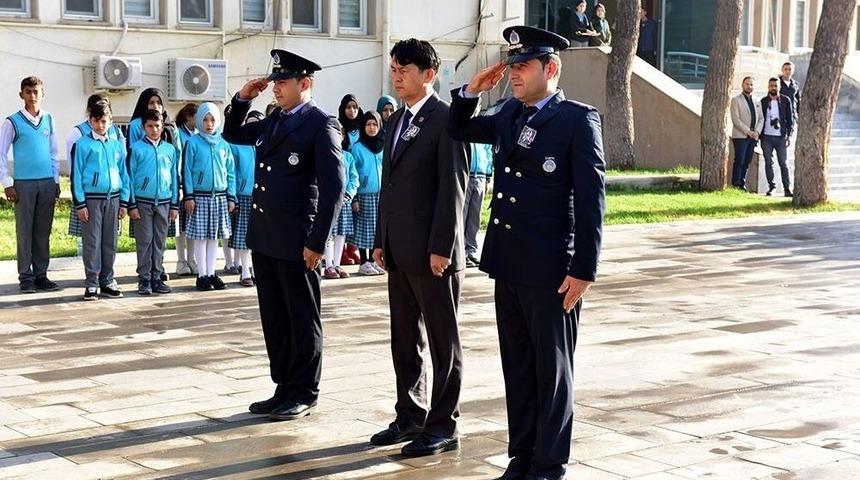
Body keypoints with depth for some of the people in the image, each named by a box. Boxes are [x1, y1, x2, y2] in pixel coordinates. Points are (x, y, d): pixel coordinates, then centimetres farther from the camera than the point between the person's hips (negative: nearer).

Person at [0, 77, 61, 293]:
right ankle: (26, 277, 6)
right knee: (25, 231, 0)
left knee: (43, 232, 6)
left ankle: (41, 274, 14)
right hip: (24, 184, -3)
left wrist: (56, 180, 10)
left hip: (47, 183, 3)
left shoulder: (48, 120, 9)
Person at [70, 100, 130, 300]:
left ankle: (107, 281, 16)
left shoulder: (117, 145, 11)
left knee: (110, 242, 7)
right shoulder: (82, 144, 0)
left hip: (113, 198, 4)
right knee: (92, 242, -2)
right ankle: (92, 284, 3)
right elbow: (76, 175, -2)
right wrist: (79, 204, -7)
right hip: (91, 199, -4)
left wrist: (124, 202, 8)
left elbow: (124, 174, 14)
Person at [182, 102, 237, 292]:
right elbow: (186, 170, -3)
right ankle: (202, 275, 7)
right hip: (200, 196, -3)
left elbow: (231, 171, 10)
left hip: (220, 196, 3)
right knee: (201, 237, 0)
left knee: (214, 237, 8)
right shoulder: (193, 143, -3)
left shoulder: (223, 144, 7)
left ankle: (211, 273, 16)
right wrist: (189, 196, -8)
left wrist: (231, 196, 5)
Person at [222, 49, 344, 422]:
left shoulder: (321, 125, -9)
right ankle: (284, 389, 23)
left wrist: (317, 242, -16)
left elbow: (333, 187, -14)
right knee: (274, 319, 13)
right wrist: (243, 99, 12)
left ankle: (304, 394, 14)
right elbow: (233, 135, 30)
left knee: (303, 320, 4)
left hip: (296, 241, -8)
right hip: (263, 237, 8)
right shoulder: (274, 121, 14)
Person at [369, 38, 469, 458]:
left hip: (432, 252, -8)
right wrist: (381, 240, 15)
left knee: (443, 342, 1)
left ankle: (443, 427, 8)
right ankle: (410, 416, 24)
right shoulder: (397, 121, 15)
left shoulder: (446, 119, -10)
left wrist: (442, 247, -18)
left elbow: (453, 187, -15)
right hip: (399, 251, 8)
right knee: (405, 340, 14)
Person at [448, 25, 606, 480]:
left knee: (552, 370, 4)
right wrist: (472, 91, 8)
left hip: (551, 271, -7)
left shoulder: (578, 119, -9)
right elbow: (459, 130, 27)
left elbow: (591, 199, -13)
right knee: (517, 368, 13)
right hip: (508, 265, 7)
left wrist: (584, 270, -16)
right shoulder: (509, 115, 11)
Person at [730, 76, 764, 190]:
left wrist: (757, 131, -3)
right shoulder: (736, 100, 0)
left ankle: (742, 184, 9)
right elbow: (735, 119, -9)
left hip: (753, 137, 5)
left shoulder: (757, 102, 18)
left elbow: (761, 119, 16)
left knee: (747, 162, 5)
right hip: (740, 136, -5)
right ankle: (736, 184, -6)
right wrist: (748, 131, -14)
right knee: (739, 161, -8)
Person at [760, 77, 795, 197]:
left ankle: (787, 188, -2)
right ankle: (771, 186, 10)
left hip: (781, 137, -2)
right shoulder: (763, 101, 8)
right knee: (768, 163, 4)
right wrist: (760, 136, 3)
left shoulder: (785, 100, 4)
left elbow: (790, 119, 4)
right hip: (767, 137, 2)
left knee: (783, 164, -3)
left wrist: (789, 135, -4)